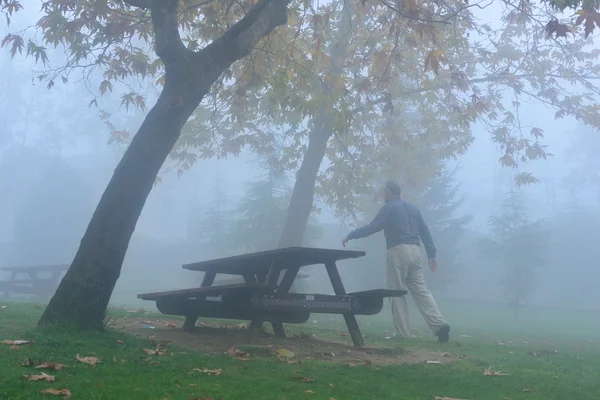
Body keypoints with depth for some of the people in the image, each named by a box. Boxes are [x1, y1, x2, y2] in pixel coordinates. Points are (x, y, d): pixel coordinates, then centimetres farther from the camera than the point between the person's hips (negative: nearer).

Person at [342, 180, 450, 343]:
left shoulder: (389, 208, -1)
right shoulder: (413, 208, 20)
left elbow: (372, 227, -8)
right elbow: (425, 232, 17)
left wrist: (351, 235, 2)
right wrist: (431, 255, 18)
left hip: (398, 251, -6)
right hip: (414, 251, 6)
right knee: (421, 290, 5)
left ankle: (403, 334, -2)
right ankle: (439, 324, -10)